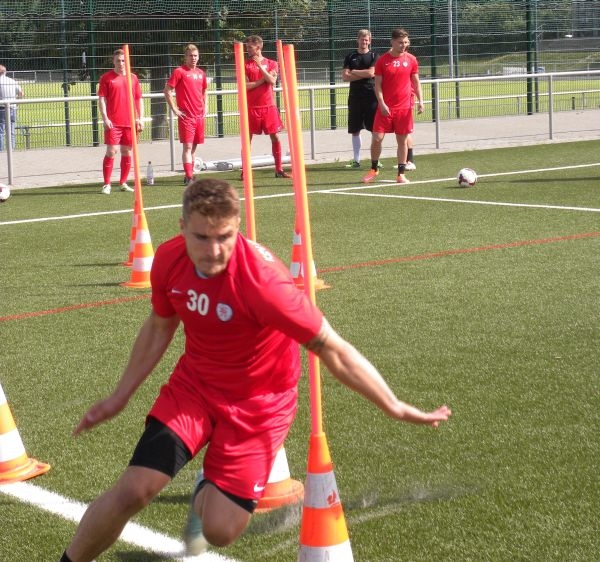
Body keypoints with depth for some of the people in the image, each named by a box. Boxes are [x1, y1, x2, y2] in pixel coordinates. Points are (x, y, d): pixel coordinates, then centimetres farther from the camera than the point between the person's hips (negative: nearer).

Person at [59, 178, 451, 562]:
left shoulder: (263, 280, -33)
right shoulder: (169, 259, -15)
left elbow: (331, 348, -25)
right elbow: (159, 328, 7)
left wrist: (396, 408, -22)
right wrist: (119, 397, 15)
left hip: (257, 403, -3)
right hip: (194, 385, 3)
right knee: (132, 491, -13)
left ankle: (209, 494, 32)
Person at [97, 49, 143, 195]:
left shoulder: (133, 78, 11)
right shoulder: (106, 77, 1)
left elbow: (139, 99, 15)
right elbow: (102, 99, -2)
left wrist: (140, 118, 7)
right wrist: (105, 118, -12)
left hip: (130, 122, 4)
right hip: (113, 123, -4)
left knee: (127, 152, 7)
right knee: (111, 151, -8)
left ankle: (123, 183, 18)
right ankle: (107, 184, -3)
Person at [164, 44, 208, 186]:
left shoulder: (201, 73, 13)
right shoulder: (179, 71, -6)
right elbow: (167, 91, -8)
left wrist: (205, 107, 14)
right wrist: (174, 109, -11)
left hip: (199, 115, 6)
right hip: (186, 115, -6)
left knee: (194, 146, 11)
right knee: (187, 146, -9)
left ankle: (189, 174, 20)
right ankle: (189, 177, -11)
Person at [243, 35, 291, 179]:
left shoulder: (271, 64, 7)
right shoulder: (245, 64, 3)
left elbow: (272, 81, -10)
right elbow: (245, 86, -8)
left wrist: (260, 66, -13)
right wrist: (263, 80, -7)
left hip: (268, 106, 2)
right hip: (251, 107, -1)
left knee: (275, 137, 2)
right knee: (248, 138, 0)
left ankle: (279, 169, 8)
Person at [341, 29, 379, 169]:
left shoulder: (374, 56, 3)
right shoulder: (350, 57, 9)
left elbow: (371, 73, -12)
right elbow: (345, 77, -1)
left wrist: (353, 72, -2)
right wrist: (364, 74, -8)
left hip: (371, 96, -3)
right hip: (355, 96, 3)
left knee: (375, 129, -3)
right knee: (355, 130, 6)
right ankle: (356, 160, 14)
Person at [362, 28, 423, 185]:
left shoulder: (411, 60, 4)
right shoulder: (382, 60, -1)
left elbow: (416, 82, 10)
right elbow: (377, 84, -1)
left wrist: (420, 100, -2)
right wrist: (382, 103, -11)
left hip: (404, 107, 1)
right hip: (385, 107, -1)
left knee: (402, 140, 5)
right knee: (377, 138, -4)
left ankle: (401, 174, 13)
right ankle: (373, 169, 16)